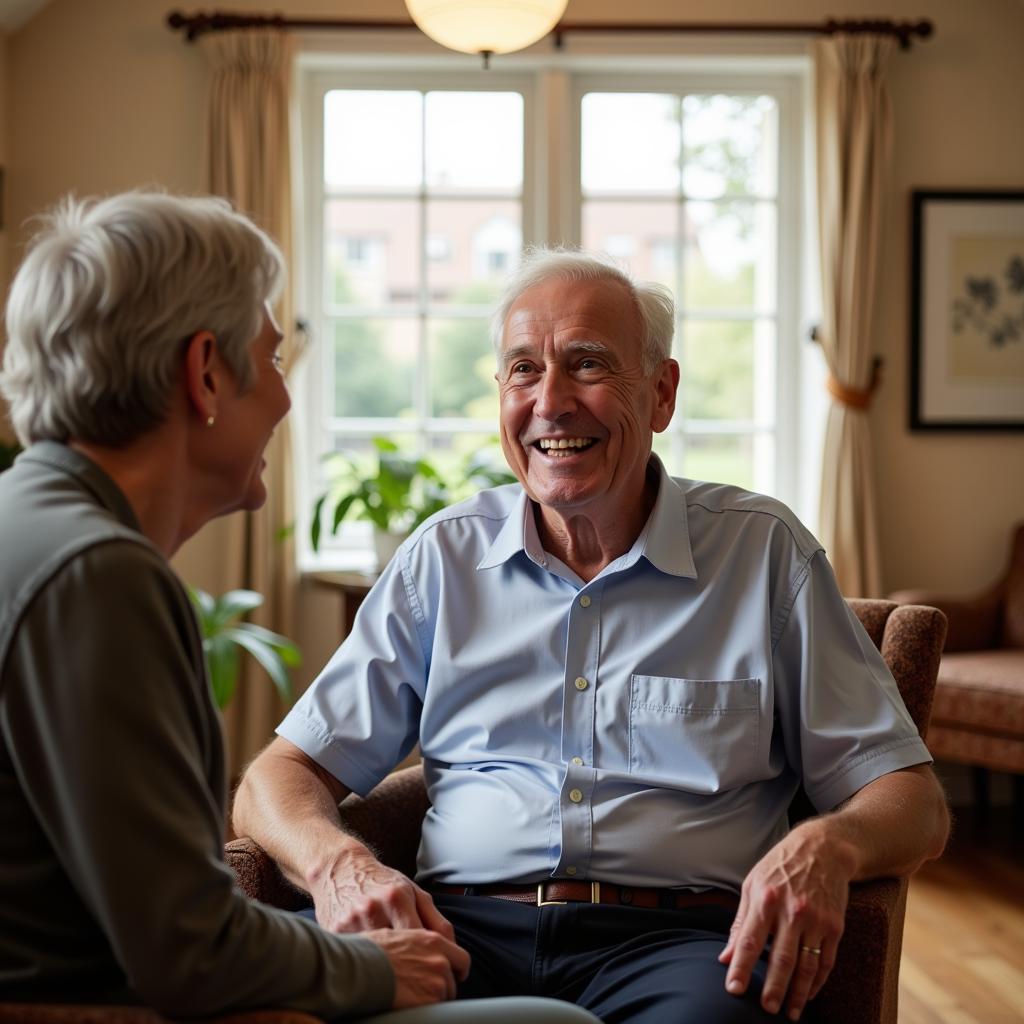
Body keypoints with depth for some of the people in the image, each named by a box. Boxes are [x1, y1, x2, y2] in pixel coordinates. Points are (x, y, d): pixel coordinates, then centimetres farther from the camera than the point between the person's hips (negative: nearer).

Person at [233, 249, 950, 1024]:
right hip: (464, 924, 1)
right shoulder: (444, 558, 14)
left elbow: (914, 802, 8)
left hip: (672, 937, -1)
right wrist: (336, 862, -12)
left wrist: (826, 847, -16)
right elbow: (280, 780, 12)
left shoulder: (764, 552, 9)